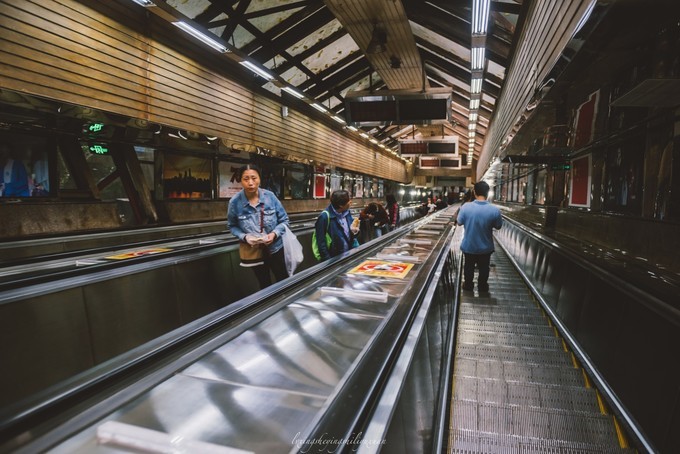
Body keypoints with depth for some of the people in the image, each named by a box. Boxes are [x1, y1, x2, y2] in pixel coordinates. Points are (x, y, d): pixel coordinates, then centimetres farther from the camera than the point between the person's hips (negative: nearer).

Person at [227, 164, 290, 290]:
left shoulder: (270, 196, -16)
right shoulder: (235, 202, -16)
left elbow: (284, 220, -5)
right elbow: (232, 226, -1)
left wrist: (275, 234, -22)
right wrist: (244, 237, -19)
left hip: (275, 248, 0)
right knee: (265, 285, 20)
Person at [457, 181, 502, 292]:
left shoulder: (465, 207, -21)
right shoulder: (495, 210, -21)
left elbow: (459, 222, -4)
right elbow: (498, 226, -5)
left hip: (469, 246, 0)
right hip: (485, 247, 0)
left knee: (468, 267, 24)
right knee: (483, 268, 23)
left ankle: (468, 285, 40)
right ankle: (482, 286, 40)